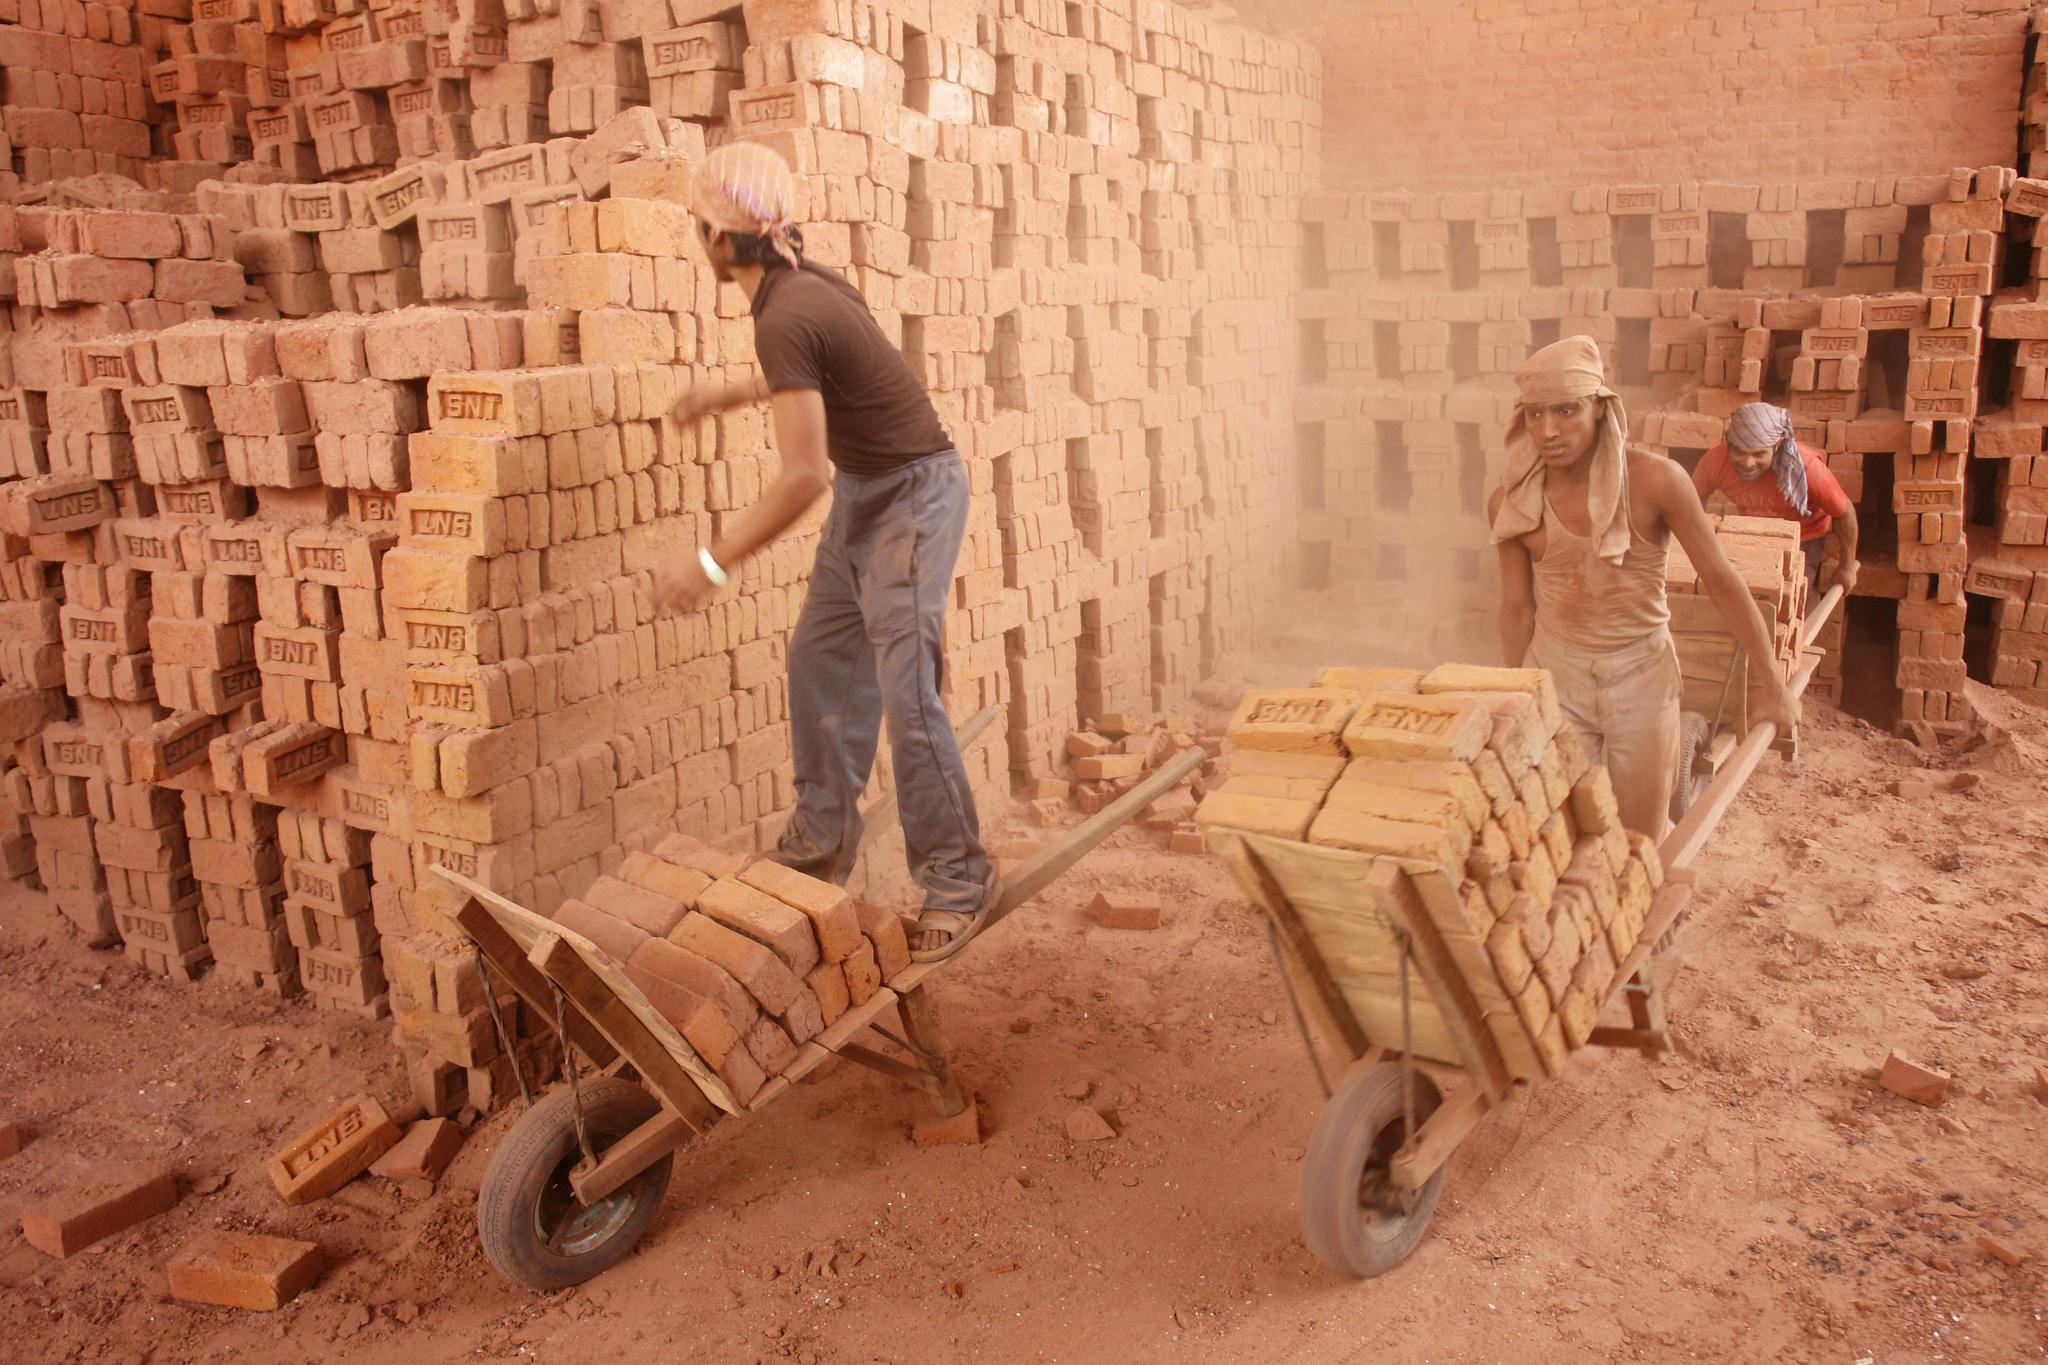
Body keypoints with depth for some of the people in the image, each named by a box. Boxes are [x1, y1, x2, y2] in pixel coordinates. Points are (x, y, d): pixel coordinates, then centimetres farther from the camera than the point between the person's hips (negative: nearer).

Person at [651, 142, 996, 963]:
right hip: (864, 492, 10)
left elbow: (803, 477, -28)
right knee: (821, 661, 13)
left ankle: (957, 879, -1)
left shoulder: (785, 319, -25)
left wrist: (710, 564, -22)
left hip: (911, 498, -10)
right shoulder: (806, 284, 3)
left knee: (905, 693, -11)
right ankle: (821, 841, 24)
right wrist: (732, 396, 29)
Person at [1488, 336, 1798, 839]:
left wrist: (1775, 683, -5)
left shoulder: (1655, 480, -17)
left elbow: (1720, 578, -9)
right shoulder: (1510, 504, -9)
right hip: (1556, 676, 1)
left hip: (1641, 677, -1)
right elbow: (1517, 607, 2)